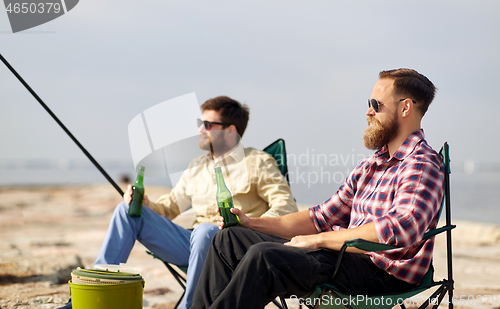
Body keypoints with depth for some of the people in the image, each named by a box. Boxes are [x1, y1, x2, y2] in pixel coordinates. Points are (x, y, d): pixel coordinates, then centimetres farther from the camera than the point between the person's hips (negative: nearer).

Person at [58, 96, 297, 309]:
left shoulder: (258, 163, 1)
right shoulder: (198, 167, 21)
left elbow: (287, 206, -11)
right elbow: (170, 206, 23)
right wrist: (145, 204, 0)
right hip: (195, 242, 7)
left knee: (205, 231, -41)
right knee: (128, 211, -2)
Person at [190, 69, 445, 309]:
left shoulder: (423, 166, -11)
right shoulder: (371, 165, 20)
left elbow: (397, 230, -27)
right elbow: (321, 218, 21)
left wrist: (317, 239, -19)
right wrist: (252, 223, 12)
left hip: (382, 273, -10)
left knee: (264, 255, -29)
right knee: (229, 239, 6)